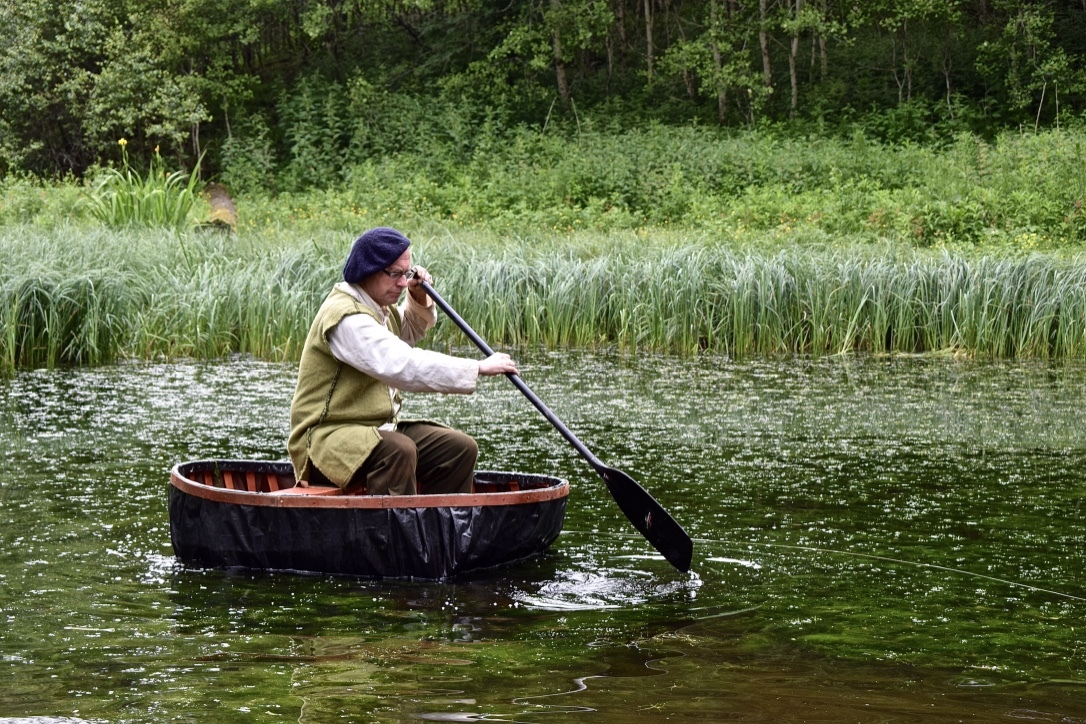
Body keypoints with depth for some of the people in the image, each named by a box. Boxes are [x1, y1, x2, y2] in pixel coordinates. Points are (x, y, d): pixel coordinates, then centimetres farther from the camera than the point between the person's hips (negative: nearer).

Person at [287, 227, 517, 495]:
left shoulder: (379, 305, 12)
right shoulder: (346, 317, -21)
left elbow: (407, 336, 36)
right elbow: (403, 365, -32)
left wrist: (419, 300, 13)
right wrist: (479, 368, -30)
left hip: (378, 430, 10)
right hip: (326, 437, -10)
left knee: (460, 448, -2)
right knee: (399, 451, -37)